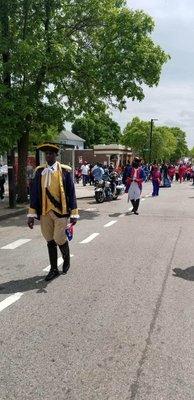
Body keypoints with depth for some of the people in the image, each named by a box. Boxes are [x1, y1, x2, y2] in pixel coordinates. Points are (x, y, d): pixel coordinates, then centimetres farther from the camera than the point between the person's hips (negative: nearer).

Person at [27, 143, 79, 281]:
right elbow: (34, 192, 5)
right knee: (50, 241, 10)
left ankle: (66, 259, 29)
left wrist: (74, 213, -6)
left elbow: (71, 192, -2)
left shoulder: (65, 170, -3)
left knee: (59, 239, -4)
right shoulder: (39, 171, 5)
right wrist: (32, 214, 2)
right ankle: (54, 269, 25)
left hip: (60, 211, -3)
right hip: (44, 212, 3)